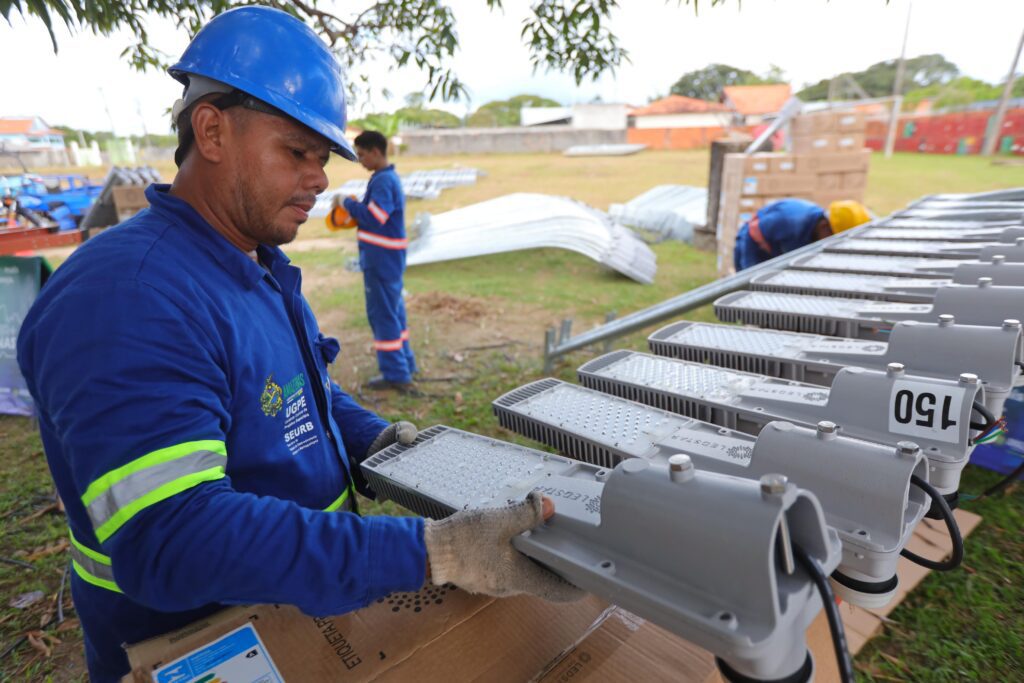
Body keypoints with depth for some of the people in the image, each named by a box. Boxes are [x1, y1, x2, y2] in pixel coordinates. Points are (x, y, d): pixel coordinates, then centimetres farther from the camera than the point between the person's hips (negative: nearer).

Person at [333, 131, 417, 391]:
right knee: (393, 309, 17)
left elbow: (374, 217, -24)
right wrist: (355, 206, 7)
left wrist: (347, 203, -11)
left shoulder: (383, 181, -17)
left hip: (381, 257, -10)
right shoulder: (388, 177, 15)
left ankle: (395, 374, 4)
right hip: (389, 255, 10)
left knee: (382, 313, -4)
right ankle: (405, 364, 29)